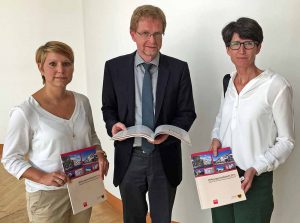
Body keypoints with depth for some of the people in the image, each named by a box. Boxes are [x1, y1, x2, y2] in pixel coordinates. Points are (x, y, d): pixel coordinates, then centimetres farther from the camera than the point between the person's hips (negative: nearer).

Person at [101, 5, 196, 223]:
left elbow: (187, 112, -3)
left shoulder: (178, 68, -5)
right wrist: (113, 124, -17)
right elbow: (108, 108, 5)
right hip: (129, 157, 1)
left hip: (164, 158, 0)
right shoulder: (114, 67, -3)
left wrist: (170, 131, -23)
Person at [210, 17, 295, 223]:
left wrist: (256, 169, -20)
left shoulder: (276, 86, -16)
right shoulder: (228, 81, 3)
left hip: (254, 180, -5)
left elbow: (286, 141, -10)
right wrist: (216, 138, -1)